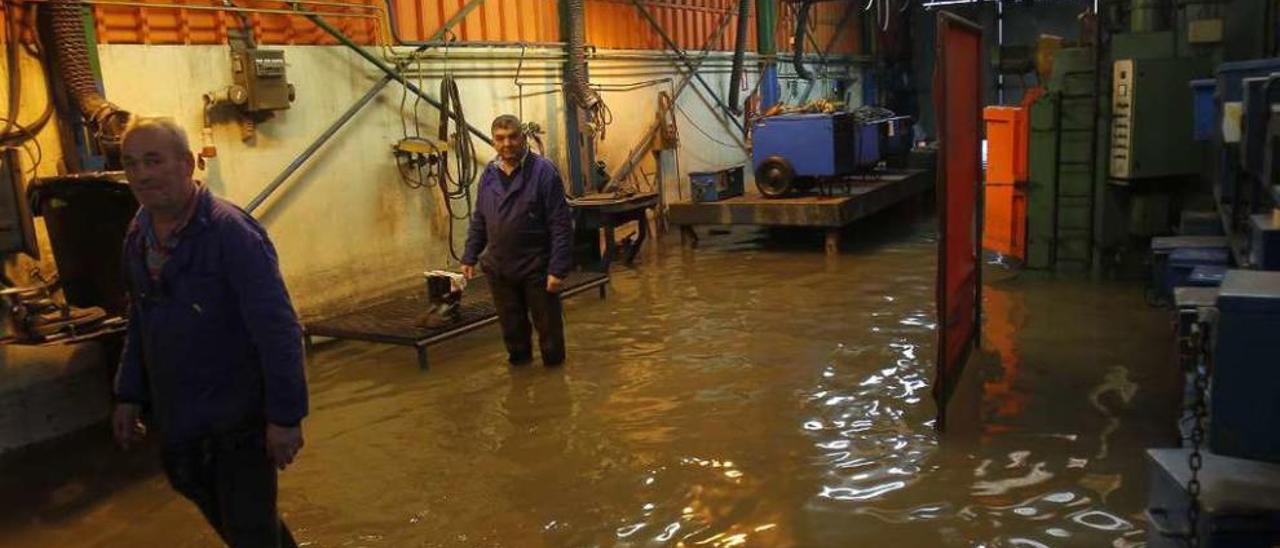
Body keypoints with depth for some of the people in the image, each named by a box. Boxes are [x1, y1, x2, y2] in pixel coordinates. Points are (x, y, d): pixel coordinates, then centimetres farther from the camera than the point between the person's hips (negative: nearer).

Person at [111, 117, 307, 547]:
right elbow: (139, 323, 15)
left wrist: (285, 415, -24)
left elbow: (277, 329, -24)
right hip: (177, 416, 8)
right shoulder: (138, 233, 3)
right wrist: (128, 396, 15)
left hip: (238, 421, -7)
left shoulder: (231, 232, -22)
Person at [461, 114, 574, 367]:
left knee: (548, 325, 8)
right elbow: (478, 221, 15)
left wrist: (558, 269, -18)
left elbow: (561, 226, -15)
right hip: (499, 269, 5)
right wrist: (470, 257, 11)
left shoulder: (544, 171, -12)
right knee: (511, 327, 15)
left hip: (537, 269, -5)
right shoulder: (489, 175, 6)